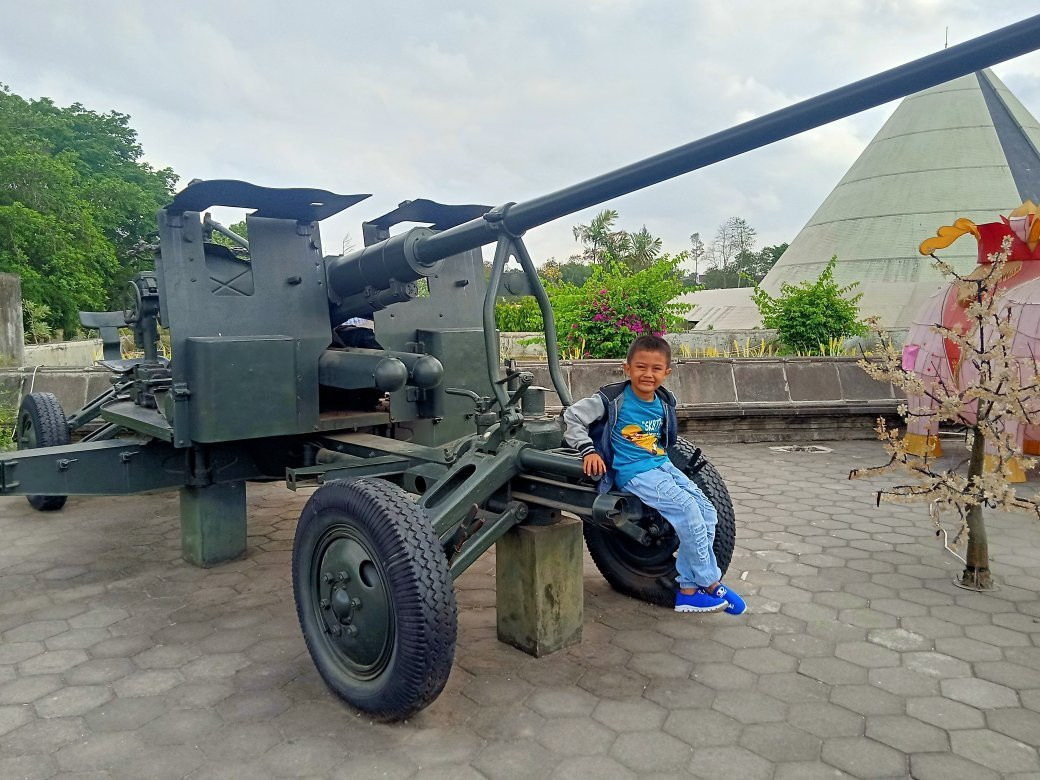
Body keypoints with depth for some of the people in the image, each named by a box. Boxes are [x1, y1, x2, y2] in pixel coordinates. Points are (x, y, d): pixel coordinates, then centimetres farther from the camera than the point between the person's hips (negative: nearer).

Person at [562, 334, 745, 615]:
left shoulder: (664, 403, 8)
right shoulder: (614, 399, -13)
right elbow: (573, 416, -12)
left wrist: (661, 454, 14)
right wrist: (588, 450, -19)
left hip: (663, 466, 8)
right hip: (634, 473, -8)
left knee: (708, 513, -3)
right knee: (687, 510, -21)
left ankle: (688, 590, 4)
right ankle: (710, 584, -4)